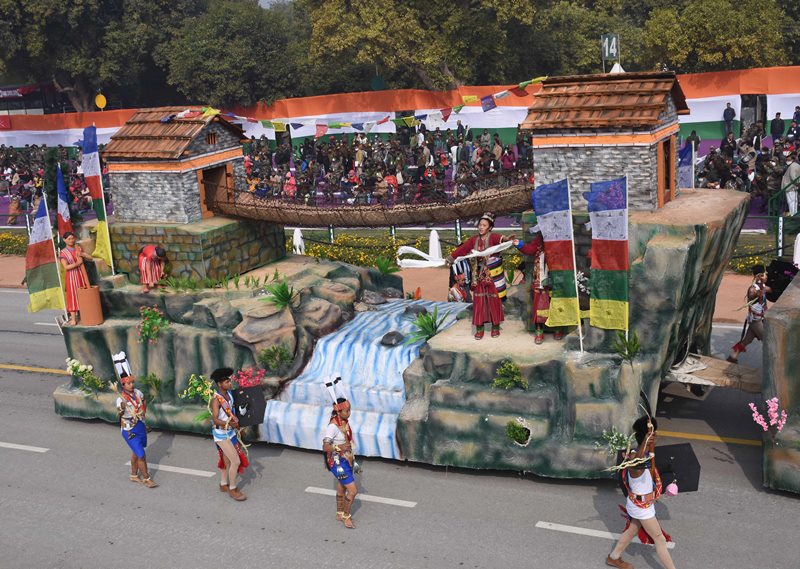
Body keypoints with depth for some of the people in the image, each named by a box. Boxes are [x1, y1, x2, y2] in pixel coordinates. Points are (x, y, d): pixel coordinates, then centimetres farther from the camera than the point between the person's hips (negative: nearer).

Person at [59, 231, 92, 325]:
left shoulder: (78, 248, 7)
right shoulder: (63, 252, -4)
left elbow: (90, 258, 5)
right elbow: (66, 267, -13)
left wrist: (82, 254, -12)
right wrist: (77, 263, -18)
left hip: (81, 275, 3)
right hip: (71, 276, -3)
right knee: (72, 296, -3)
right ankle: (73, 319, -1)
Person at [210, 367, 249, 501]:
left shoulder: (229, 393, -2)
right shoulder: (216, 399, -24)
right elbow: (215, 419, -29)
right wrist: (229, 424, -42)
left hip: (230, 432, 7)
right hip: (221, 434, -7)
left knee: (227, 459, 20)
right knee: (236, 461, -7)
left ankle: (223, 485, 36)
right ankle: (232, 489, 8)